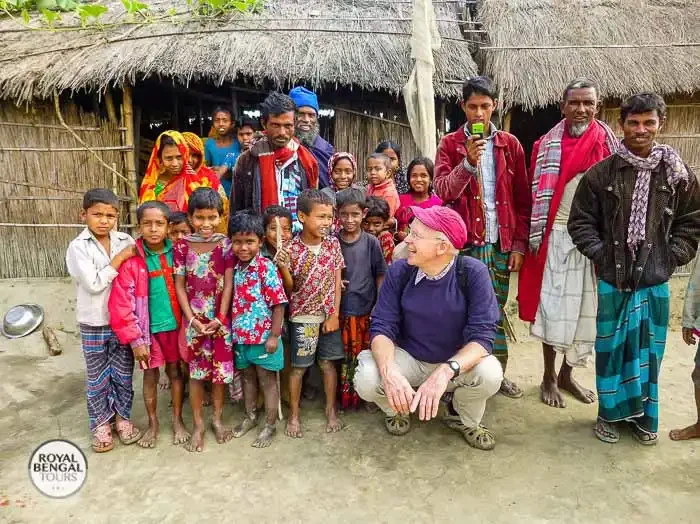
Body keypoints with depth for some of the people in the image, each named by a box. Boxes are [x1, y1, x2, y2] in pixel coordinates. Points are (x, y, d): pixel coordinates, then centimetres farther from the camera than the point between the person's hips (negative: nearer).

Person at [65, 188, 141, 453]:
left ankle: (122, 417, 34)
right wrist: (120, 259, -17)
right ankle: (100, 424, 31)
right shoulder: (78, 247, -11)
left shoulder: (126, 241, -2)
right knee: (98, 378, 14)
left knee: (123, 374, 14)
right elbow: (94, 284, -19)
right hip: (94, 324, -2)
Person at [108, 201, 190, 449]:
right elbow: (122, 303, -12)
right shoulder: (132, 260, -13)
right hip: (149, 327, -2)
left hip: (175, 324, 2)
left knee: (175, 371, 15)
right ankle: (153, 423, 32)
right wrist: (135, 339, -13)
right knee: (150, 374, 13)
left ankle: (177, 420, 31)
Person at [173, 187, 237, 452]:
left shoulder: (226, 244, -4)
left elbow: (228, 284, -5)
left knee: (220, 369, 10)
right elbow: (179, 286, -2)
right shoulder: (182, 246, -3)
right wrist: (192, 319, -10)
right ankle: (198, 424, 24)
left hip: (220, 318, 0)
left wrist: (220, 318, -10)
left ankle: (218, 418, 29)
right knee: (196, 371, 8)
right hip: (193, 318, 0)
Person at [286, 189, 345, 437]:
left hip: (328, 315, 3)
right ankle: (294, 414, 25)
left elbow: (337, 281, 0)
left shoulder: (333, 243, -4)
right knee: (298, 367, 8)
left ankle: (331, 408, 31)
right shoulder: (292, 249, -14)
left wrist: (335, 314, -4)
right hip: (302, 317, -3)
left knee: (328, 363, 13)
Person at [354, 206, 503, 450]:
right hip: (408, 358, 1)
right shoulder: (399, 271, -15)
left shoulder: (473, 273, -21)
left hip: (457, 362, 0)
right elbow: (382, 327, -16)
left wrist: (446, 371, -44)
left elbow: (482, 335, -25)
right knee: (367, 379, -27)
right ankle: (396, 409, 12)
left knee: (490, 373, -31)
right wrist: (389, 371, -38)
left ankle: (464, 419, 6)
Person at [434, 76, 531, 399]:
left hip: (500, 244, 2)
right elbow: (442, 191, -11)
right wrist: (468, 162, -24)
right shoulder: (450, 144, 2)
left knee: (496, 311, 11)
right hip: (463, 242, -2)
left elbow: (523, 200, 8)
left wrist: (519, 244, 2)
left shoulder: (510, 145, 7)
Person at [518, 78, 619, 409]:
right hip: (557, 236, -2)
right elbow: (538, 192, -1)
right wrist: (535, 237, -5)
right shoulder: (548, 144, -1)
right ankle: (549, 377, 19)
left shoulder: (608, 143, 4)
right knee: (553, 305, 3)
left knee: (587, 309, 10)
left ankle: (567, 374, 28)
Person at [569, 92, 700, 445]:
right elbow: (580, 221, 2)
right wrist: (598, 253, -8)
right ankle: (610, 412, 24)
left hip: (654, 281, 1)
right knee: (611, 347, 8)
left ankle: (644, 415, 28)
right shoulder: (601, 173, -2)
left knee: (649, 349, 10)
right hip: (612, 279, -1)